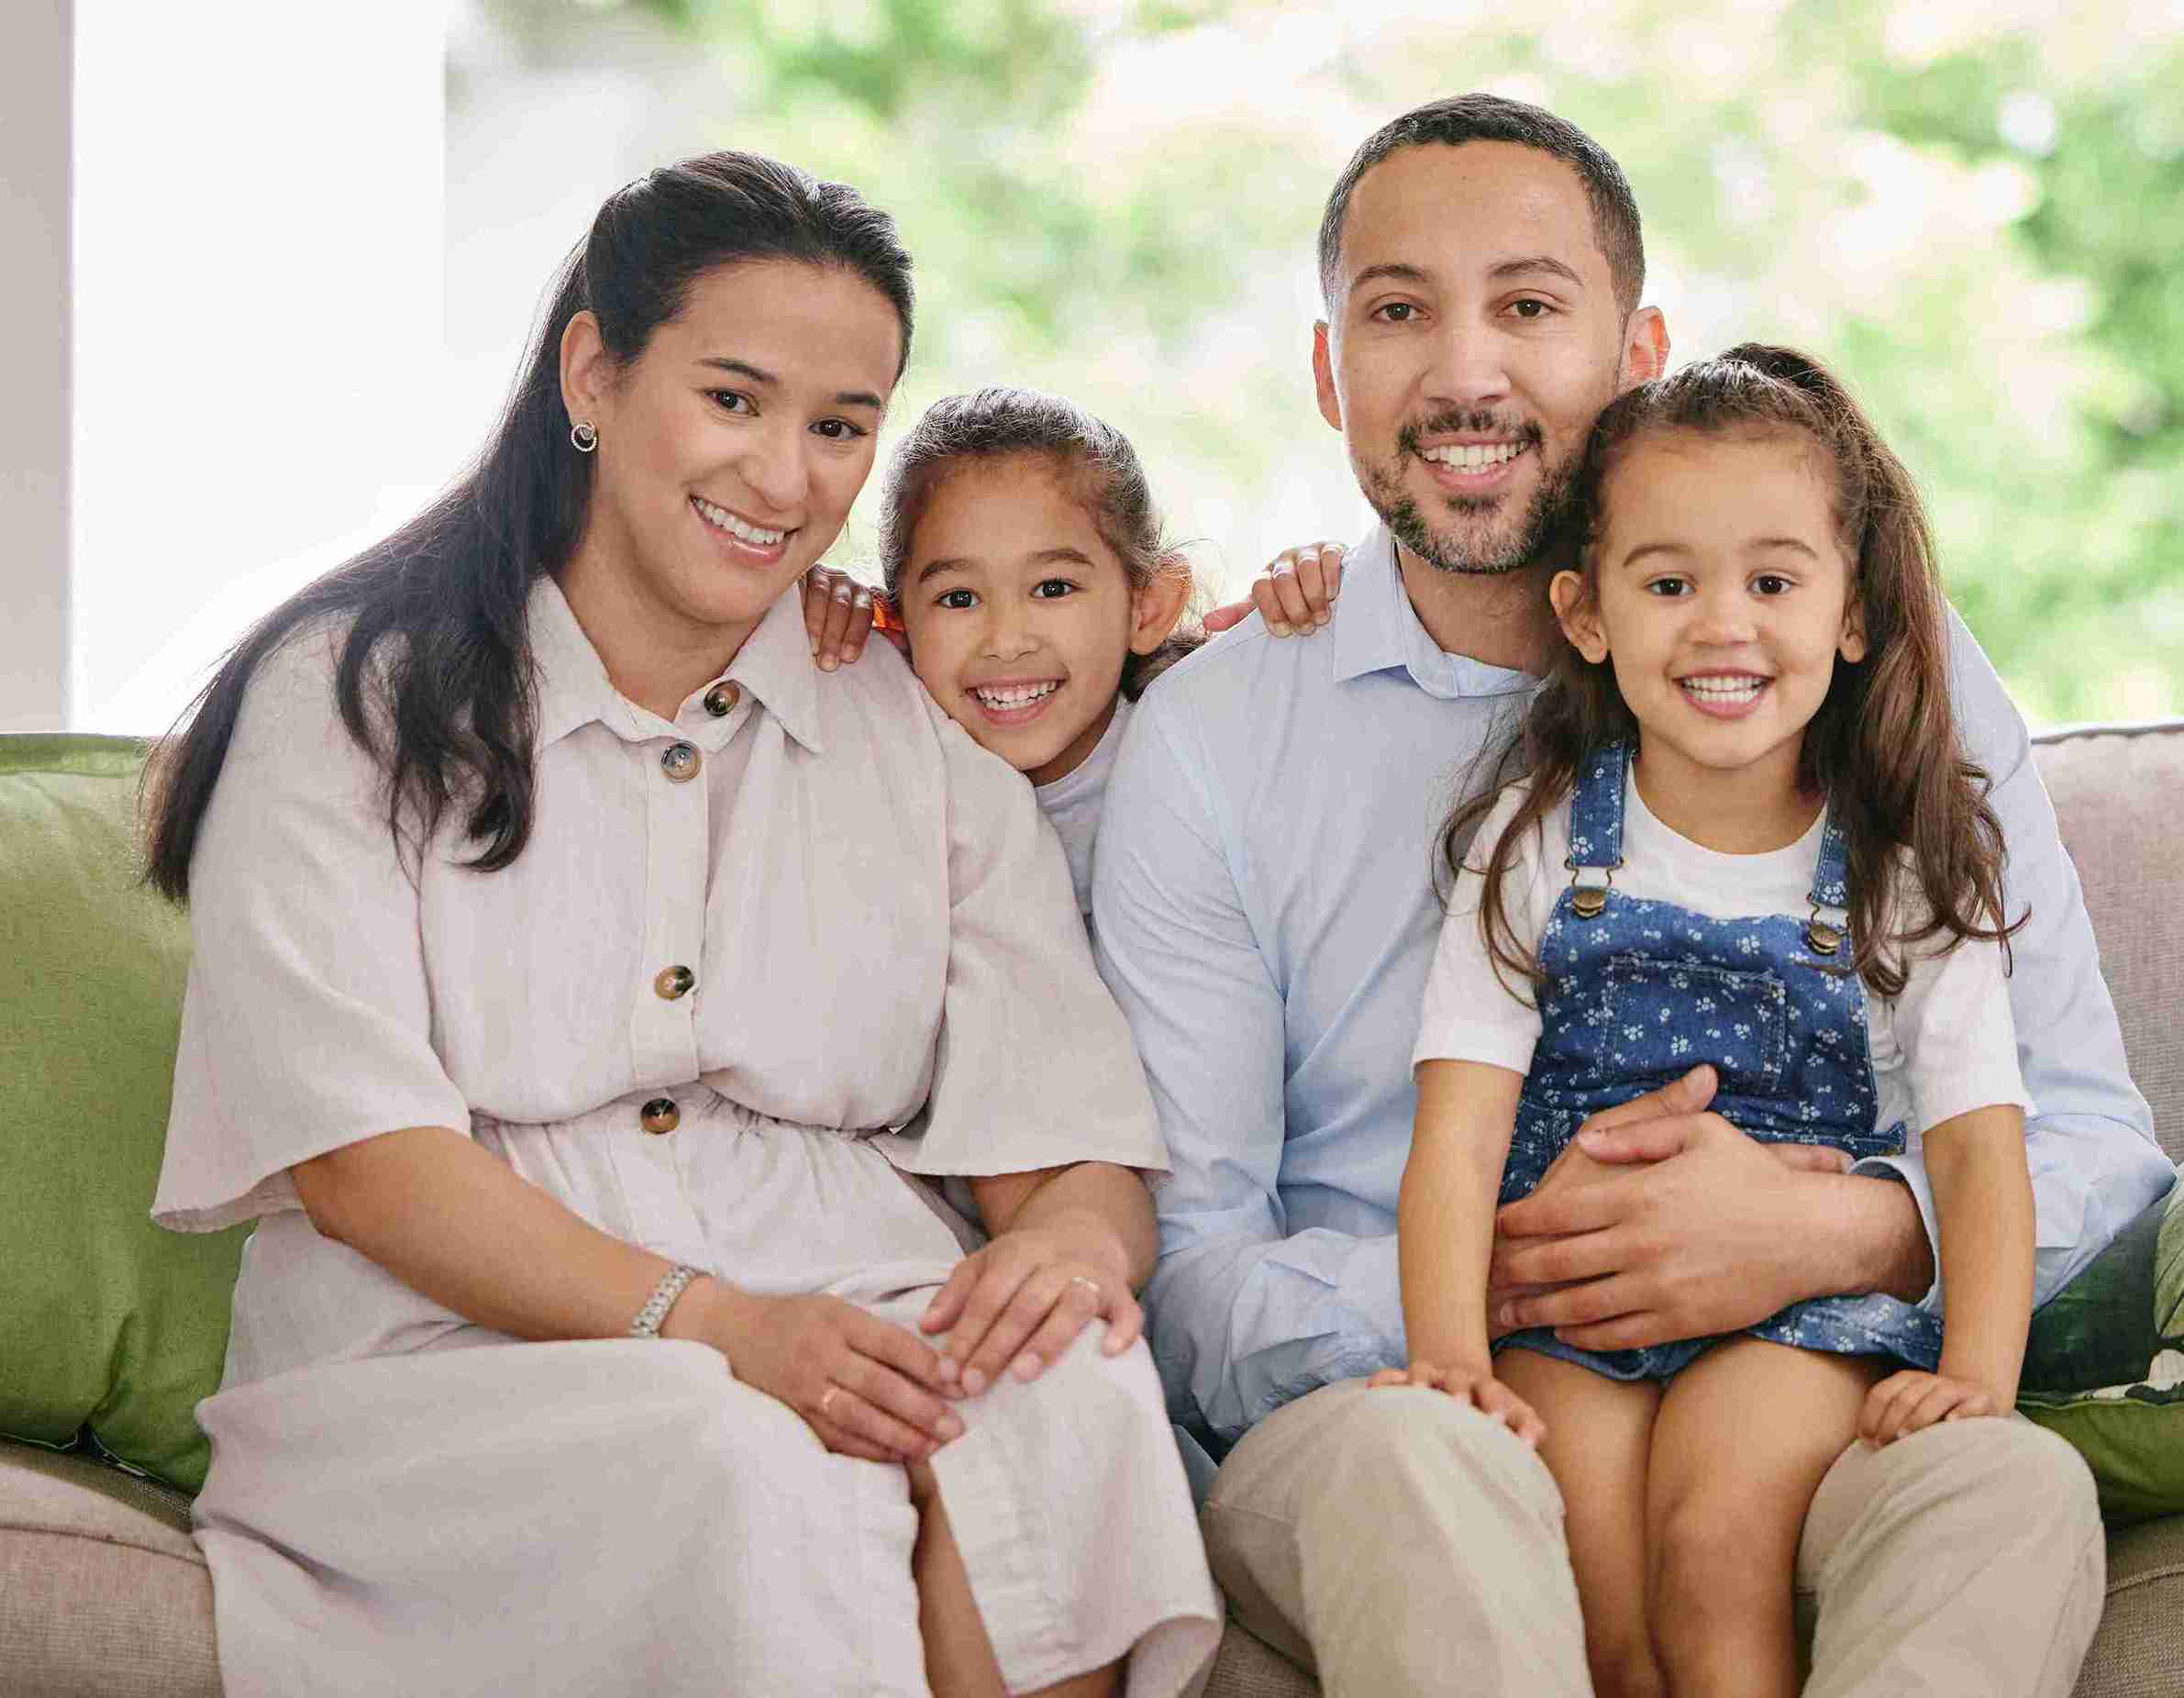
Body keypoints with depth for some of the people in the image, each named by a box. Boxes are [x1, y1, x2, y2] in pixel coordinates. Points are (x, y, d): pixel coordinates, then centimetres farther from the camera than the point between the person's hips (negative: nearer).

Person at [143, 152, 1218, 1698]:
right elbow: (357, 1160, -6)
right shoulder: (351, 702, 7)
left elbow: (1082, 1150, 8)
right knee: (749, 1462, -37)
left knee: (1068, 1384, -32)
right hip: (454, 1362, -3)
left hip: (864, 1340, 3)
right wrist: (707, 1326, -21)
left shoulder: (928, 747, 18)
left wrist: (1074, 1239, -18)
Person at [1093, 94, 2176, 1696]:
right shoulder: (1208, 742, 1)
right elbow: (1181, 1280, -2)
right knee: (1414, 1458, -37)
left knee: (2014, 1484, -31)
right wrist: (1494, 1271, -20)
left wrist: (1836, 1232, -18)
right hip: (1361, 1403, -2)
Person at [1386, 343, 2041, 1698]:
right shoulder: (1535, 849, 5)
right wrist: (1452, 1357, -21)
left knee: (1715, 1544, -29)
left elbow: (1978, 1143, -3)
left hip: (1814, 1297, 0)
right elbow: (1460, 1134, -3)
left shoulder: (1910, 874, 5)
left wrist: (1979, 1372, -21)